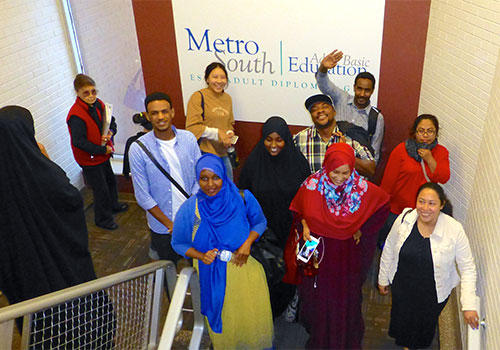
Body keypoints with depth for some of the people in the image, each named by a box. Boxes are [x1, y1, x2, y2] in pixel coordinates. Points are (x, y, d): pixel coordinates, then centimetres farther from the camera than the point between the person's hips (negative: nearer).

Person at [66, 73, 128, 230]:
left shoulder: (98, 104, -4)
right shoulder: (76, 115, -27)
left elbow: (111, 122, 9)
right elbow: (79, 142, -29)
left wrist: (110, 132, -14)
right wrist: (103, 150, -23)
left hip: (103, 154, 8)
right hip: (89, 159, -8)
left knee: (110, 180, 27)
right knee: (101, 189, 4)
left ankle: (113, 205, 53)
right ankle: (103, 219, 25)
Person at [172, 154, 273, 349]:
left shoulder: (243, 198, -13)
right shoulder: (189, 209, -14)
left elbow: (260, 222, 4)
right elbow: (178, 244, -2)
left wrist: (248, 241, -15)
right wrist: (201, 256, -19)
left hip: (244, 266, 1)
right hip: (212, 273, -1)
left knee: (254, 315, 15)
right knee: (223, 319, 16)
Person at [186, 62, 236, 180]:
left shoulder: (227, 98, 11)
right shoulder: (198, 97, -10)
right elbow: (192, 127, -14)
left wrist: (229, 134, 1)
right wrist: (217, 133, -16)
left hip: (222, 153, 7)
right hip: (204, 153, -7)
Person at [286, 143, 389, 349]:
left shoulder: (362, 188, -16)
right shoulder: (312, 185, -14)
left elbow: (383, 206, 3)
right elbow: (299, 211, 3)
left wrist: (362, 230, 0)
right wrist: (304, 226, -15)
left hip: (347, 253, 0)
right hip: (318, 250, 1)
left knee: (346, 298, 14)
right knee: (318, 296, 16)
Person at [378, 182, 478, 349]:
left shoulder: (454, 229, -26)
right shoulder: (404, 218, -20)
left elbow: (467, 268, -17)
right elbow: (389, 249, -5)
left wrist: (469, 305, -22)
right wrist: (383, 279, 4)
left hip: (433, 294, -1)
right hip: (402, 285, 1)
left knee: (425, 323, 26)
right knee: (402, 318, 26)